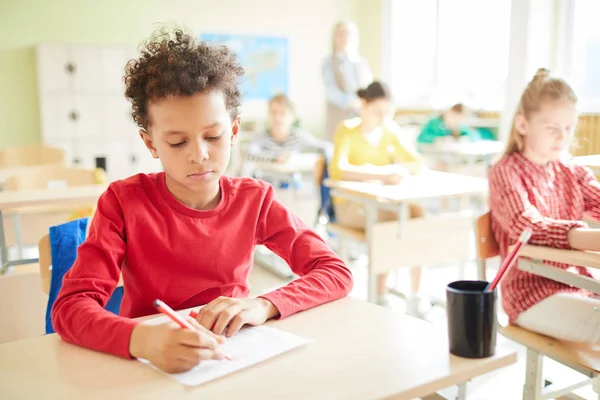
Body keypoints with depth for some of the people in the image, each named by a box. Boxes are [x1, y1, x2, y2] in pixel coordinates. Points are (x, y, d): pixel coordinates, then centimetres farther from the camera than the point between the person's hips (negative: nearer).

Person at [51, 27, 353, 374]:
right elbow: (70, 307, -19)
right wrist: (142, 339, -39)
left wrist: (263, 306, -25)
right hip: (151, 365, 0)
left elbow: (337, 272, -8)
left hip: (232, 356, 1)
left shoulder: (255, 199, -6)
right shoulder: (124, 202, -11)